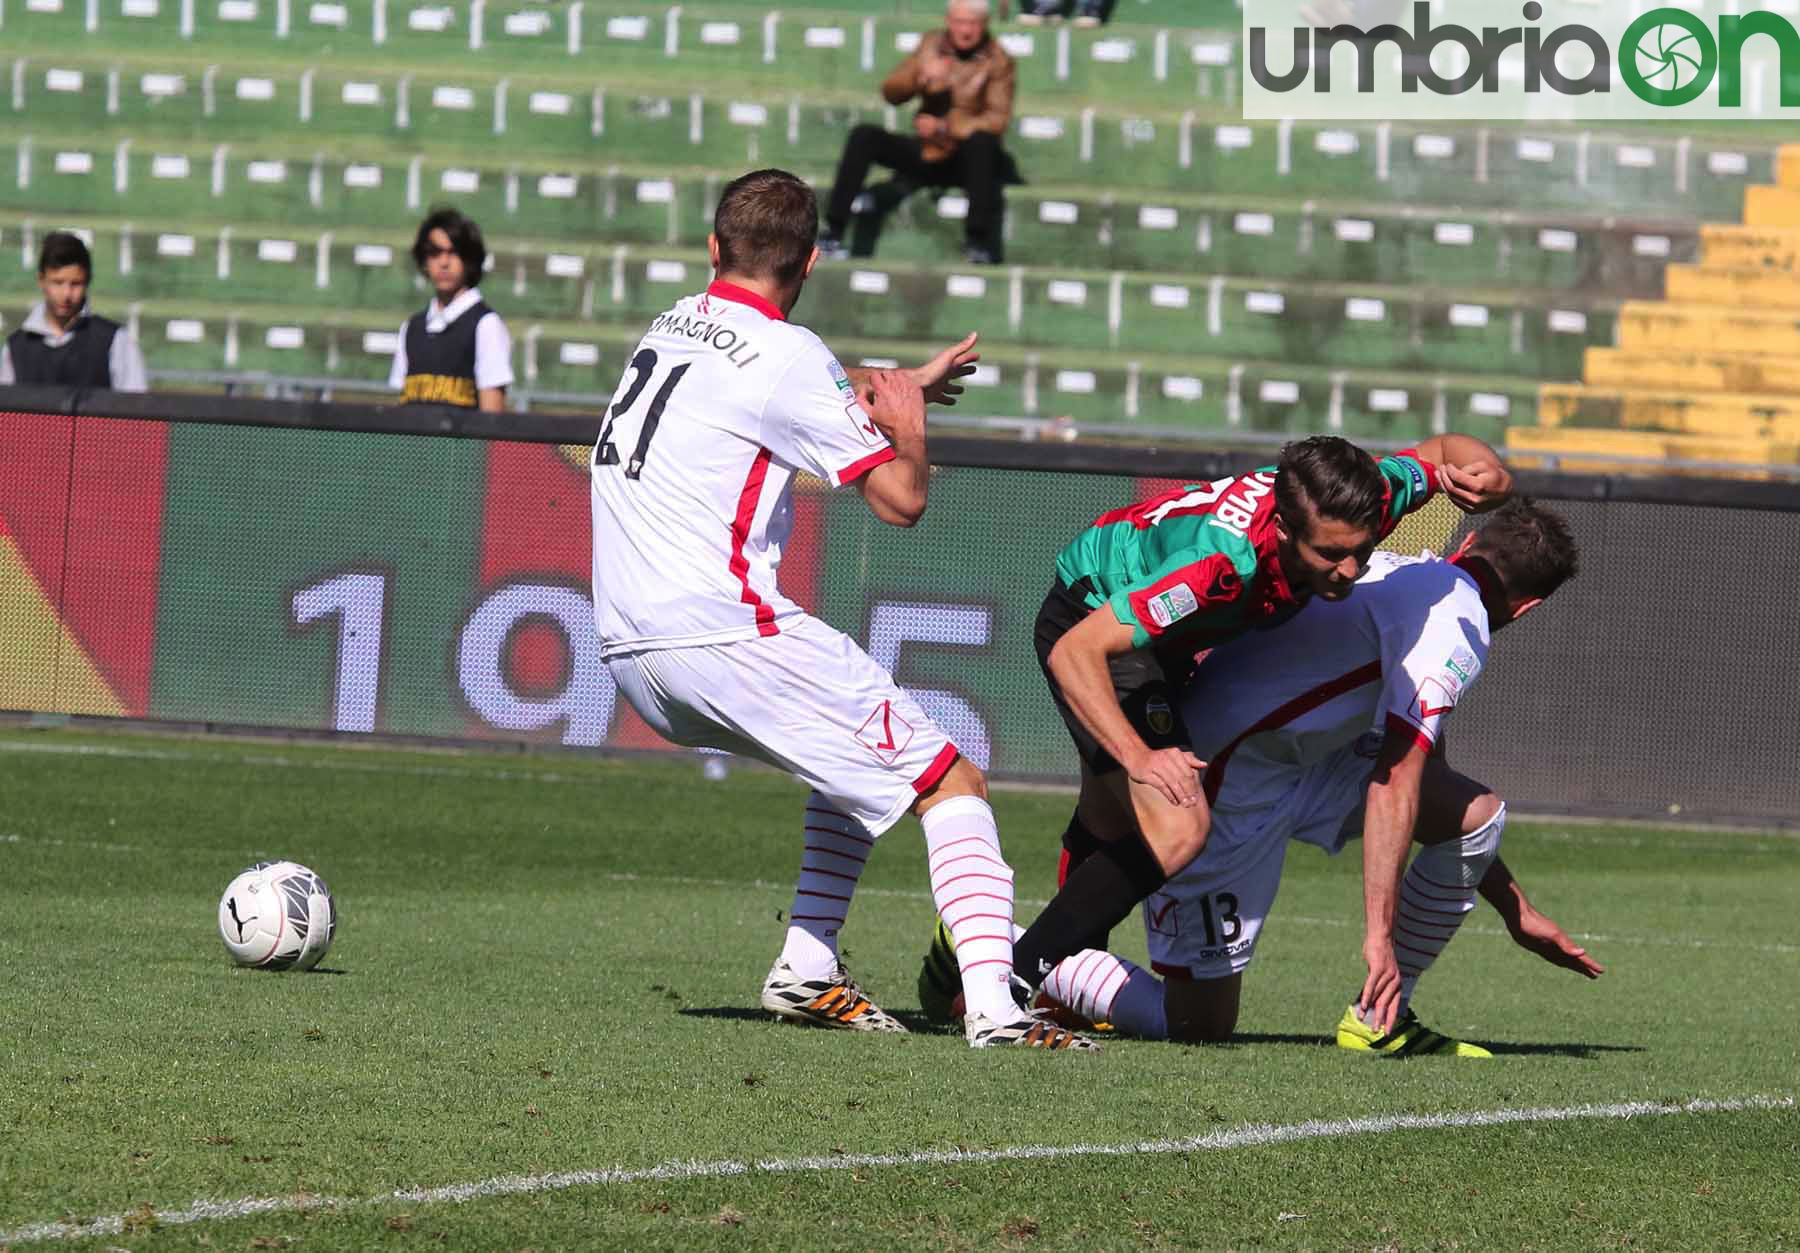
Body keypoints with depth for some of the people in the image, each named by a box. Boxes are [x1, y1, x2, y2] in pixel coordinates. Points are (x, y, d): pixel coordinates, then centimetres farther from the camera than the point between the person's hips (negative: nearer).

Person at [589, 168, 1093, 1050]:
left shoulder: (672, 327, 16)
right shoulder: (787, 356, -9)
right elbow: (902, 499, -8)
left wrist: (901, 386, 44)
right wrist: (909, 425, 12)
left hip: (628, 654, 8)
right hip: (722, 633, -8)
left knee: (865, 764, 26)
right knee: (950, 784, -4)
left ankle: (807, 968, 16)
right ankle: (992, 1003, -20)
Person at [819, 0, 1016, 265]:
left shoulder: (998, 61, -6)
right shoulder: (931, 44, 6)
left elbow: (996, 120, -16)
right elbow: (891, 93, 3)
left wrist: (944, 128, -28)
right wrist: (920, 77, -19)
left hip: (965, 160, -4)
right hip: (923, 152, 4)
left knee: (983, 141, -36)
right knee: (864, 136, -17)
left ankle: (977, 242, -35)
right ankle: (833, 232, -20)